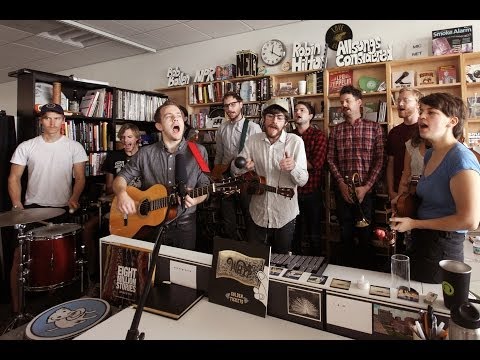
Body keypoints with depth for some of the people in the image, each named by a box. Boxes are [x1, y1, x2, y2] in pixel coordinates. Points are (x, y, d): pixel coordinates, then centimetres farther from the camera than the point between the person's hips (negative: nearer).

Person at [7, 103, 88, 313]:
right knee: (20, 255, -4)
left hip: (62, 210, -1)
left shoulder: (74, 147, 1)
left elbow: (80, 178, -1)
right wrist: (17, 206, -5)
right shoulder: (26, 147, 3)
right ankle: (16, 305, 12)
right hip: (32, 208, 1)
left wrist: (73, 199, -18)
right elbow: (14, 179, 6)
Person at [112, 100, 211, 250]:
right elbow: (121, 177, 4)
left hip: (184, 225, 0)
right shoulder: (145, 153, 0)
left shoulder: (198, 151, -3)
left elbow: (204, 186, -1)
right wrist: (122, 193, -17)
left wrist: (195, 199, -22)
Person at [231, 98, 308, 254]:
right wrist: (243, 166, -22)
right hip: (257, 214, 2)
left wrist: (293, 167, -34)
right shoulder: (253, 140, -2)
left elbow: (303, 180, -12)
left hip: (285, 216, -2)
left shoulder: (295, 141, -10)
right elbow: (234, 169, 1)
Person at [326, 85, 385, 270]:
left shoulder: (374, 128, 2)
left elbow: (380, 160, -3)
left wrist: (366, 187, -12)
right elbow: (331, 159, 3)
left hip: (366, 190, -2)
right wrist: (341, 184, -9)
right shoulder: (336, 130, 8)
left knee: (365, 234, 6)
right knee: (345, 234, 12)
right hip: (342, 191, 2)